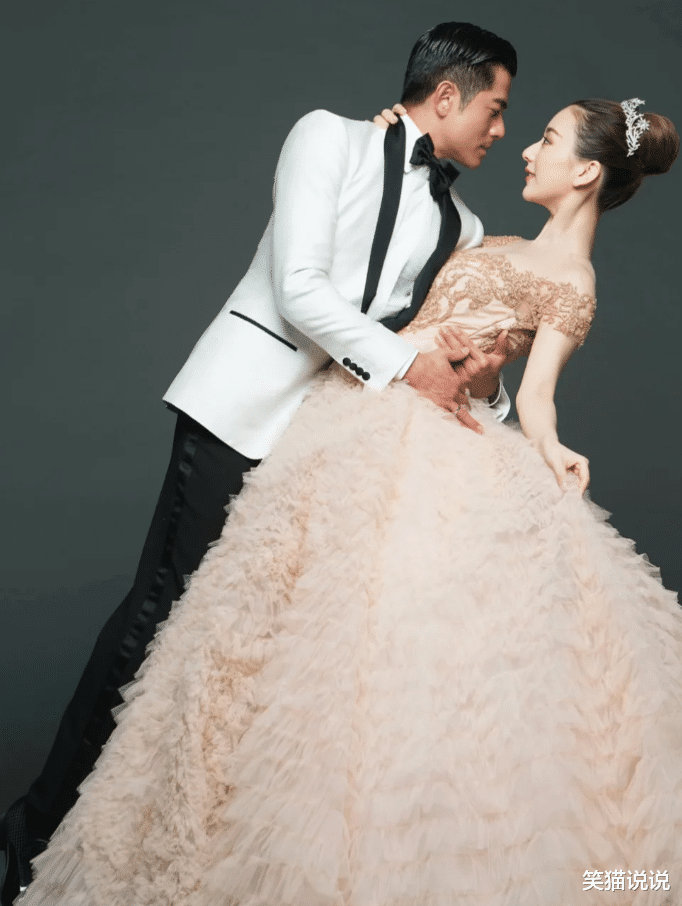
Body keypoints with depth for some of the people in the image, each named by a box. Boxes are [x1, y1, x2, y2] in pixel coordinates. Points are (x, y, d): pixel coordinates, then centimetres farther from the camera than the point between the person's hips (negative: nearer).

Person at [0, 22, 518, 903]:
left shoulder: (461, 228, 17)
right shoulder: (329, 137, 1)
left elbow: (465, 359, 14)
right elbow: (298, 287, -11)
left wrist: (482, 381, -9)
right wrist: (407, 364, -16)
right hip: (247, 409, -6)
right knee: (163, 605, -5)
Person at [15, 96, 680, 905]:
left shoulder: (572, 285, -3)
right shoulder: (513, 248, 21)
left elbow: (534, 395, -9)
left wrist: (551, 451, -31)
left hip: (414, 438, -8)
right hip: (369, 420, 8)